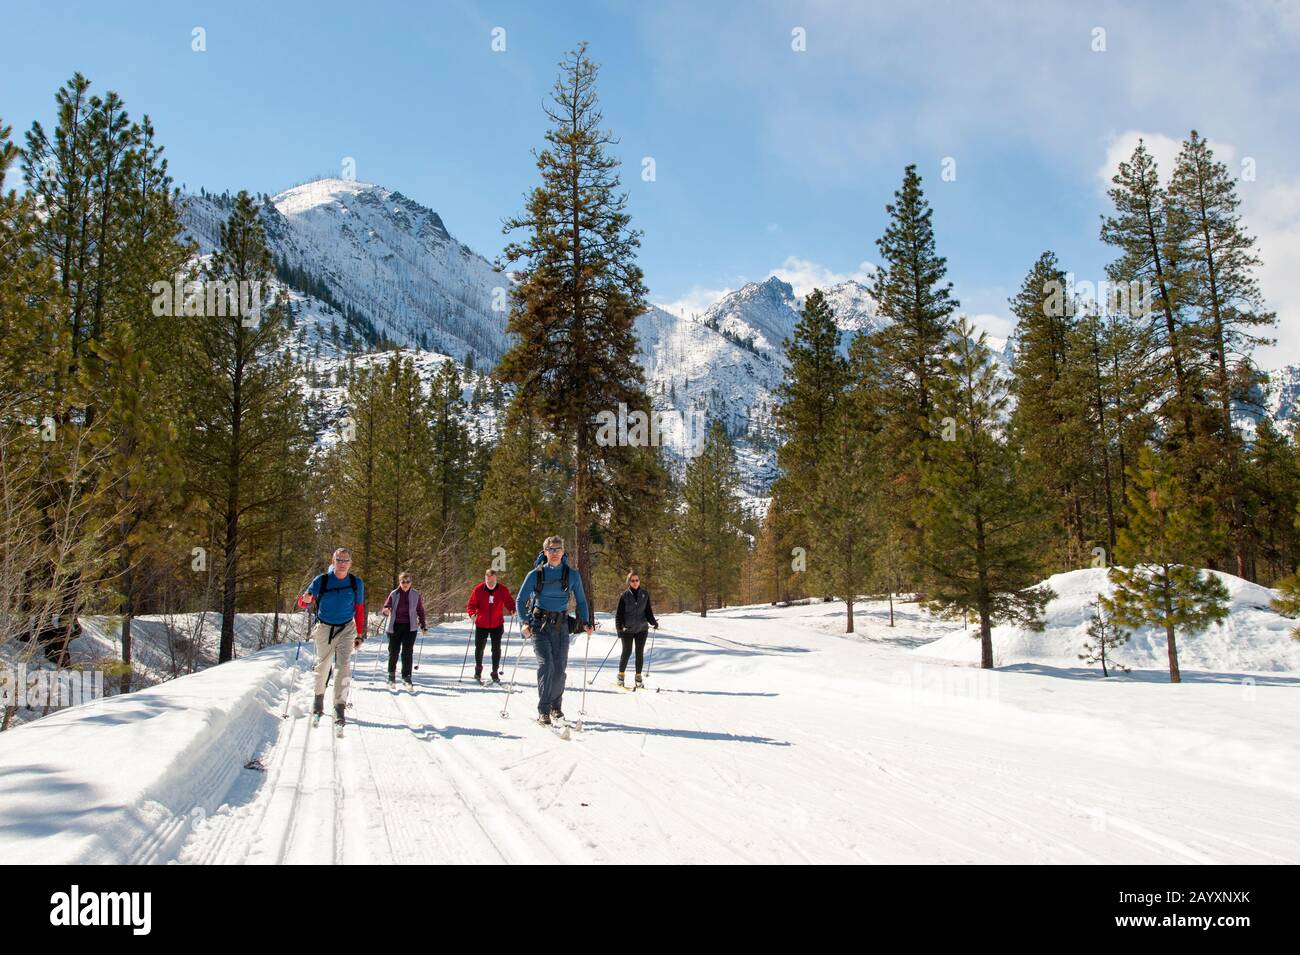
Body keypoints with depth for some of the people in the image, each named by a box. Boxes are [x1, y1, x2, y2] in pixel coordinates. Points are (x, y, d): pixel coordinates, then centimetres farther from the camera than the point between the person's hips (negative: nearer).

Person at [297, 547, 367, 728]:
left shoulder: (356, 583, -5)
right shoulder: (321, 581, -10)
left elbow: (359, 610, 4)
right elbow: (303, 603, -5)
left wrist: (360, 635, 4)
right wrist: (305, 600, -29)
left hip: (346, 629, 0)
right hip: (324, 628, 0)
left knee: (344, 667, -13)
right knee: (322, 666, 12)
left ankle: (340, 707, -8)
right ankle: (319, 697, 37)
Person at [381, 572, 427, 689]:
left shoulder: (416, 595, 2)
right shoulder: (394, 594, 0)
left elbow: (420, 611, 9)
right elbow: (386, 607, 0)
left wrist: (423, 626, 7)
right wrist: (385, 611, -24)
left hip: (409, 627, 0)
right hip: (395, 627, 0)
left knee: (407, 652, -7)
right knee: (393, 652, 8)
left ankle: (407, 677, -2)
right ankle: (391, 675, 26)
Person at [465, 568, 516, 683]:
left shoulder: (503, 590, -6)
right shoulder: (478, 590, -8)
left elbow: (509, 602, 4)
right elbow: (471, 604, -4)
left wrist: (512, 609, -17)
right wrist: (472, 614, -23)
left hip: (497, 625, 0)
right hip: (481, 625, 0)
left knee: (496, 649, 0)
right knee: (479, 648, 10)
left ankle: (495, 673, 11)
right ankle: (478, 669, 32)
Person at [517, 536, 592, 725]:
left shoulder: (573, 576, 5)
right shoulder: (535, 575, 0)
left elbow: (581, 601, 14)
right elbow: (521, 599, 4)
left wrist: (585, 622, 2)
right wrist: (524, 622, -9)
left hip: (561, 626, 2)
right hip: (539, 625, -2)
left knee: (559, 668, -1)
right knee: (546, 664, -17)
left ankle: (556, 706, 21)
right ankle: (543, 711, -11)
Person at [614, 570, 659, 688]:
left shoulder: (645, 594, 5)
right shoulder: (624, 595, -2)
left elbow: (648, 611, 11)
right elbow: (619, 613, 0)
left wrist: (653, 622, -2)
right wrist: (619, 627, -11)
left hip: (641, 628, 2)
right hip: (628, 629, -2)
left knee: (640, 653, 4)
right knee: (627, 652, 0)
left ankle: (638, 677, 14)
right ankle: (621, 675, 16)